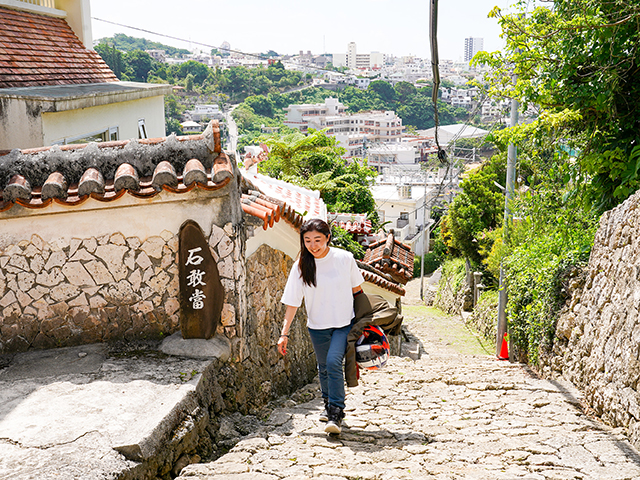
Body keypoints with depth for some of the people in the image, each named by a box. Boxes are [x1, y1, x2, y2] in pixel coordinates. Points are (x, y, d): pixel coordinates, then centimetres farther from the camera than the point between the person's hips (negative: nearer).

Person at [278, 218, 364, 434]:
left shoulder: (344, 258, -10)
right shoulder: (300, 266, -8)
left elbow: (356, 289, 4)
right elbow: (292, 302, -5)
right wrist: (284, 333, -7)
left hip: (344, 323, -2)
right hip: (317, 326, 2)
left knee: (333, 362, -19)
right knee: (323, 367, 15)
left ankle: (336, 413, -10)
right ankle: (328, 404, 39)